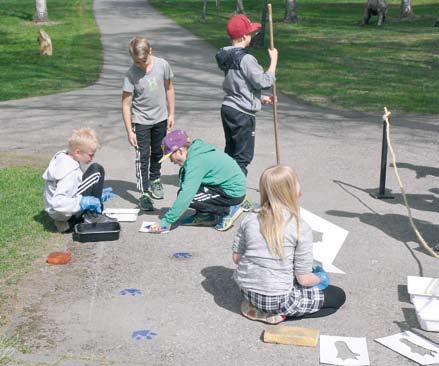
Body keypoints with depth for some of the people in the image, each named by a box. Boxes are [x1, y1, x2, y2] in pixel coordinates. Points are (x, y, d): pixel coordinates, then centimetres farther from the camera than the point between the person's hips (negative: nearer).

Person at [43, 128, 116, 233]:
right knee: (97, 170, -15)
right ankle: (93, 217, -8)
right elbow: (57, 202, -33)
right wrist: (82, 202, -34)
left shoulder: (62, 156, 4)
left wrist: (97, 194, 17)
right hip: (65, 215, -9)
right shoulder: (69, 172, -25)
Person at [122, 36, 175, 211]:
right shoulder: (131, 73, -20)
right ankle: (144, 193, -2)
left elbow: (169, 89, 4)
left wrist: (171, 114, 4)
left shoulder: (162, 65, -12)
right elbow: (126, 104, -16)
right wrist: (129, 131, -17)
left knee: (158, 153, 18)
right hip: (141, 121, -3)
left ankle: (154, 180, 41)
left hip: (160, 118, 4)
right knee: (142, 156, -6)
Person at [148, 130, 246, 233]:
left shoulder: (196, 161, -24)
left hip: (233, 193, -10)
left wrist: (166, 221, -25)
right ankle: (205, 216, 13)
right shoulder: (196, 150, 4)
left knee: (186, 196, -17)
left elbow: (186, 195, -28)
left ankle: (228, 210, -4)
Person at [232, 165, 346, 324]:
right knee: (338, 296, 10)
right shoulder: (301, 228, -16)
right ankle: (279, 313, 0)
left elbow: (236, 257, 5)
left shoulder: (249, 219, -4)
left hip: (246, 291, 7)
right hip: (277, 299, -7)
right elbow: (304, 279, -12)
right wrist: (320, 278, 10)